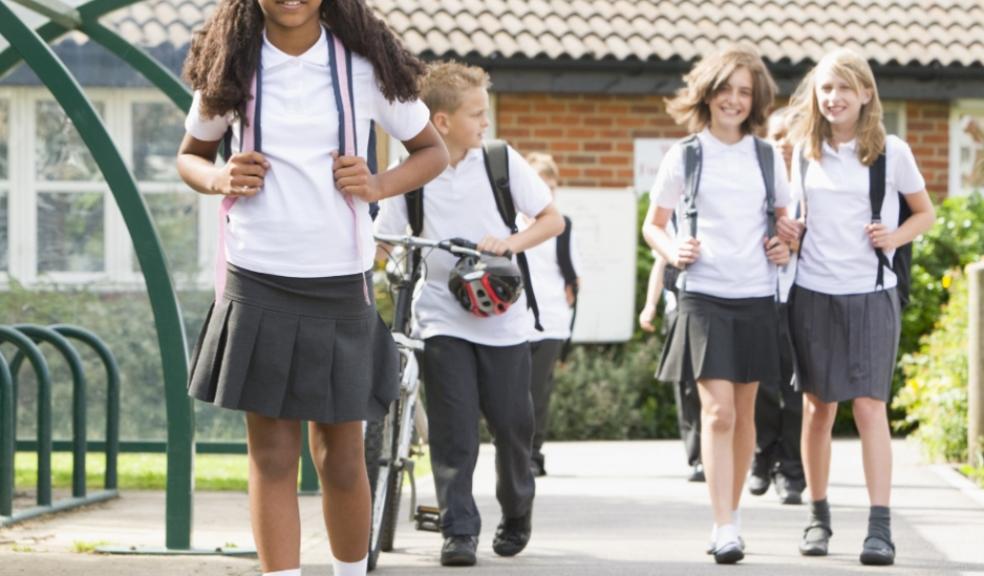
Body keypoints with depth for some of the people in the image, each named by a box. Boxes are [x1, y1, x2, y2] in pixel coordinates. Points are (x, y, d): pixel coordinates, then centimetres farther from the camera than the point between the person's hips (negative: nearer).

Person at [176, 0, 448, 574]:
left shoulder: (365, 64, -1)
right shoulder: (231, 66, 1)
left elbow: (433, 151, 9)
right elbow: (191, 155, 15)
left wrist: (378, 185, -10)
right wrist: (220, 178, -8)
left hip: (341, 284, 0)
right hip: (258, 284, 0)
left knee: (342, 457, 8)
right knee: (272, 455, -1)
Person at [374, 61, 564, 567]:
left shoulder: (501, 161, 0)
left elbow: (552, 219, 3)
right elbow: (382, 239, 2)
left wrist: (510, 243, -14)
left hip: (503, 320, 1)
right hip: (443, 320, -1)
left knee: (512, 424, 6)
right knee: (453, 430, -8)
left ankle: (517, 512, 29)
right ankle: (459, 530, -1)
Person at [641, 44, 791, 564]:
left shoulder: (768, 158, 9)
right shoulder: (685, 156, 2)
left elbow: (785, 217, 23)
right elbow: (653, 224, 10)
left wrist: (787, 246, 2)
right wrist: (672, 252, -9)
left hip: (756, 297, 3)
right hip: (704, 297, -3)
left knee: (742, 413, 10)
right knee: (717, 410, -13)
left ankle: (731, 514, 24)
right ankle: (724, 531, -15)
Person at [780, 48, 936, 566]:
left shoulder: (891, 152, -1)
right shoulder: (805, 152, 7)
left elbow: (925, 213, 10)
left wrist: (897, 236, -9)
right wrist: (790, 230, -1)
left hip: (870, 294, -3)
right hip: (812, 292, 3)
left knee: (870, 406, -10)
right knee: (818, 407, 7)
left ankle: (880, 527, -12)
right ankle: (818, 518, 18)